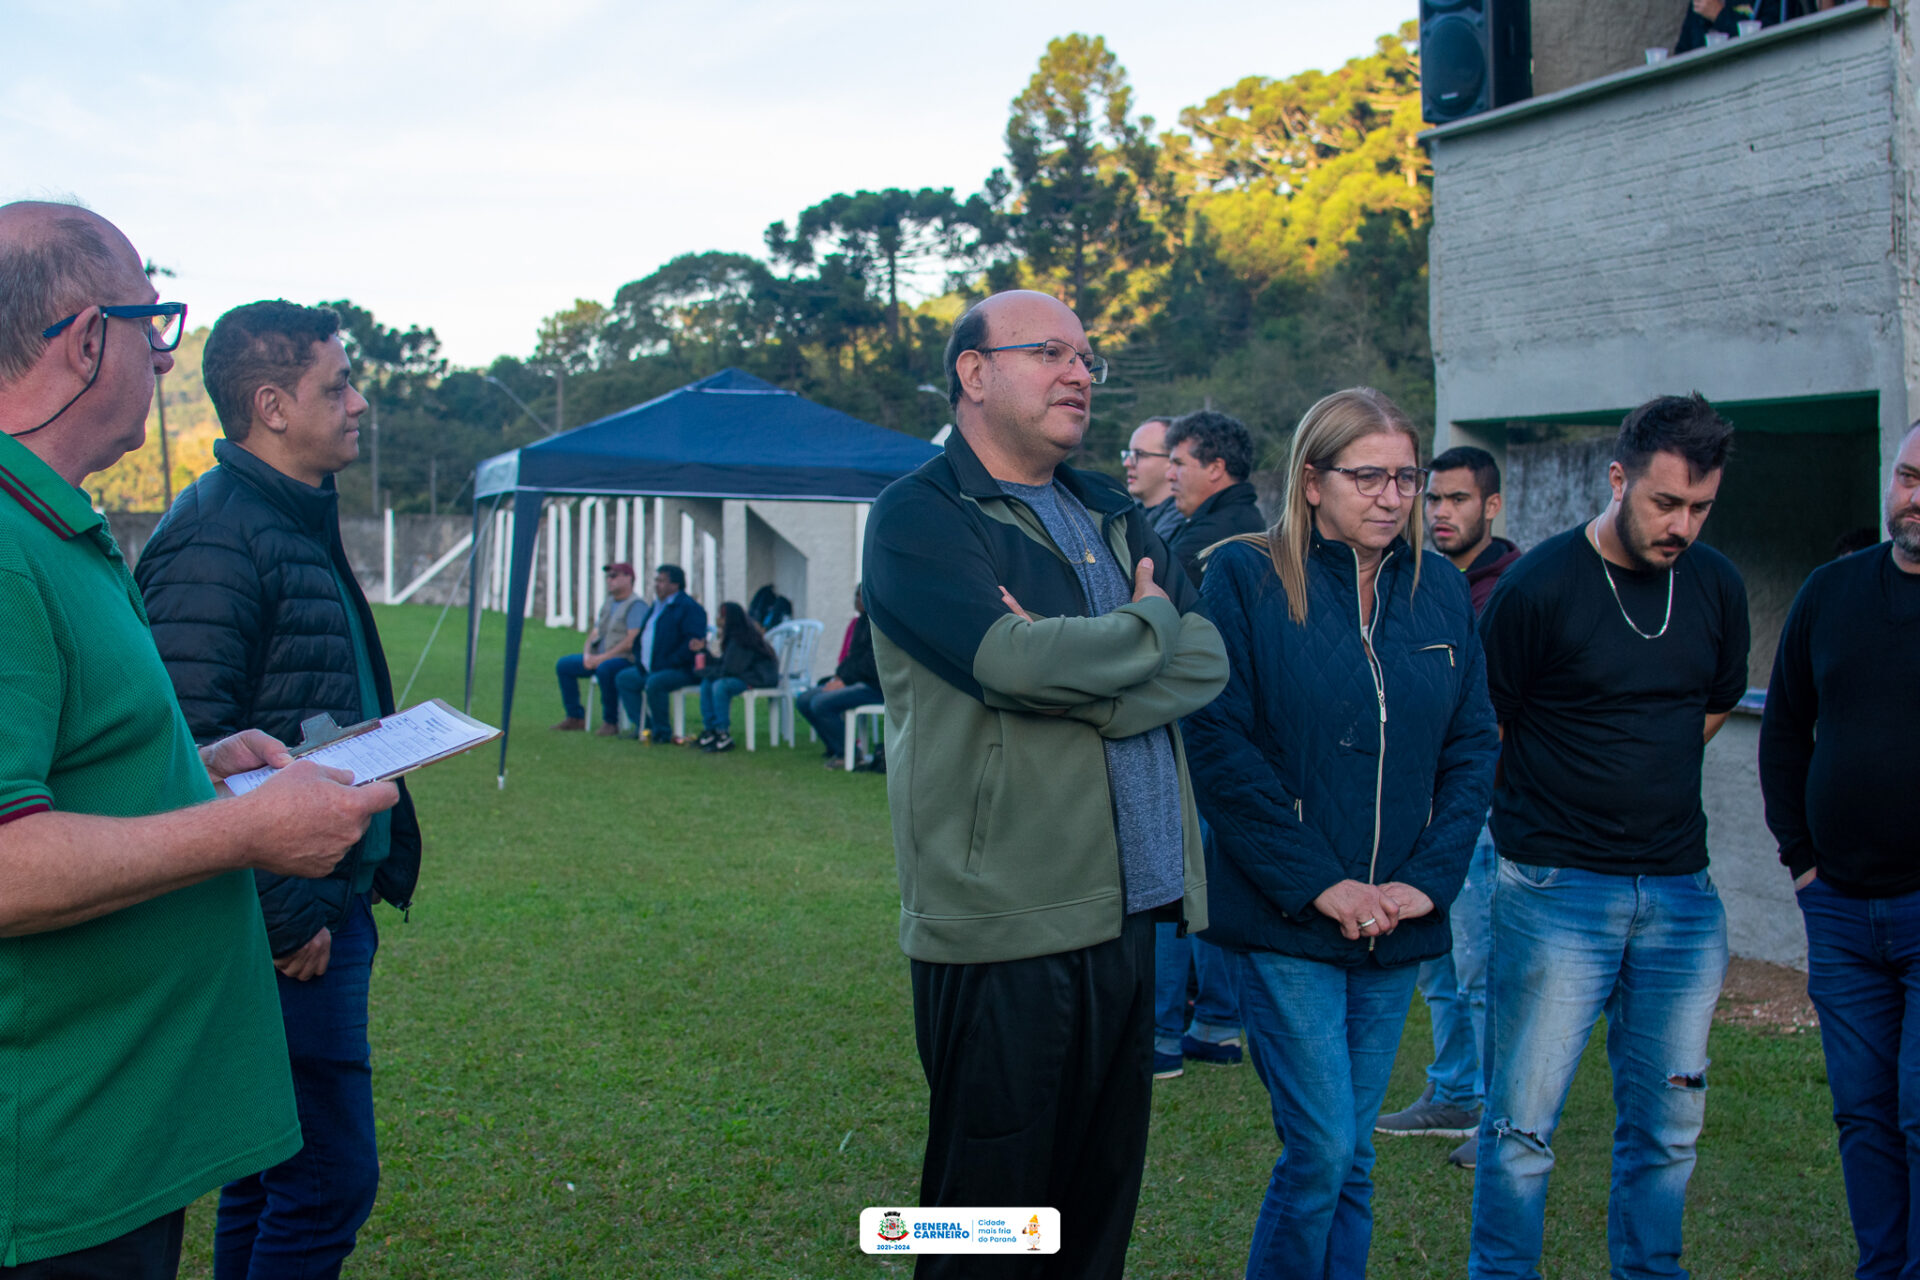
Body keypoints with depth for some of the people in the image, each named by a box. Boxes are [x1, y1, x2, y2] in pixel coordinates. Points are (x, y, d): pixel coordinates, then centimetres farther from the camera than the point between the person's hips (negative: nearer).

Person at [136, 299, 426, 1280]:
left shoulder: (301, 521, 16)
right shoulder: (216, 536, -16)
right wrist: (287, 915, -19)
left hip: (328, 903, 10)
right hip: (289, 923, -10)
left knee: (271, 1170, 18)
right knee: (329, 1178, -4)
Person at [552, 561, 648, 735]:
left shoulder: (636, 605, -11)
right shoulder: (607, 603, 18)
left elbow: (631, 641, -21)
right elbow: (595, 633, 21)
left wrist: (602, 657, -21)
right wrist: (587, 655, 0)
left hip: (627, 659, -10)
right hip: (600, 658, 10)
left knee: (604, 668, -39)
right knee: (564, 664, 5)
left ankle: (610, 722, -25)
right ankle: (576, 718, 5)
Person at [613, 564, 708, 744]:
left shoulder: (689, 607, -11)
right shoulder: (656, 606, 19)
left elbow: (694, 641, -21)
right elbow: (641, 635, 30)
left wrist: (668, 662, -22)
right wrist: (638, 658, 13)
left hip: (682, 670, -10)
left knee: (653, 683, -33)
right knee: (623, 679, 6)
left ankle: (662, 732, -17)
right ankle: (645, 727, 5)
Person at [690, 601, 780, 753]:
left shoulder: (741, 640, -20)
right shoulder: (733, 638, 10)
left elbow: (729, 670, -20)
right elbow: (722, 666, 10)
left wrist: (705, 670, -7)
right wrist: (703, 650, 8)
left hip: (760, 679, -11)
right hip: (745, 675, 11)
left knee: (720, 685, -27)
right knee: (706, 683, 3)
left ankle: (723, 736, -21)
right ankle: (709, 730, 1)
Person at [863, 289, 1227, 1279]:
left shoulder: (1109, 514, 17)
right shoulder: (920, 517, -4)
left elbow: (1208, 660, 3)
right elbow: (1010, 658, -21)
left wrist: (1077, 687, -14)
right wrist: (1147, 627, -5)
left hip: (1129, 909, 7)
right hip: (1005, 920, -6)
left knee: (1105, 1195, 14)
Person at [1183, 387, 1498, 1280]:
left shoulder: (1439, 591, 8)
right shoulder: (1245, 578, -7)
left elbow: (1472, 747, 9)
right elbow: (1219, 746, -12)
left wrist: (1429, 877, -4)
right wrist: (1318, 883, -15)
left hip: (1395, 922, 5)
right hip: (1284, 921, -4)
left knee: (1351, 1155, 12)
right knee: (1321, 1147, -6)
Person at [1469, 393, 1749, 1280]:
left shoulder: (1717, 586, 5)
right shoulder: (1538, 585, -11)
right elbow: (1480, 729, -1)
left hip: (1681, 889, 5)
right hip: (1557, 889, -5)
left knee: (1668, 1123, 12)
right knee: (1522, 1123, -2)